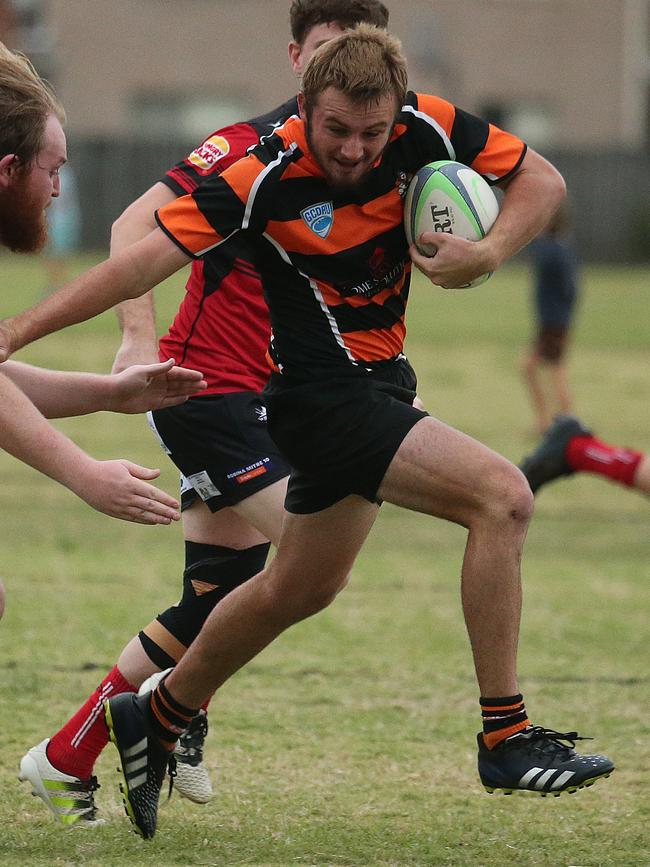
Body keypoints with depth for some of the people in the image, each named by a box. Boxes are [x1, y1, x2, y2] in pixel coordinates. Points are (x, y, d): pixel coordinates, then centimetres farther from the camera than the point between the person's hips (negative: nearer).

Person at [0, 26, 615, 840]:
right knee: (501, 497, -22)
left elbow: (540, 177, 1)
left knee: (299, 588, 22)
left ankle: (155, 719, 41)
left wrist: (489, 252, -18)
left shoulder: (428, 129, -10)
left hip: (378, 375, 7)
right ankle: (505, 737, -15)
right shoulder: (266, 176, -23)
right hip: (322, 390, -7)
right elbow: (148, 259, -22)